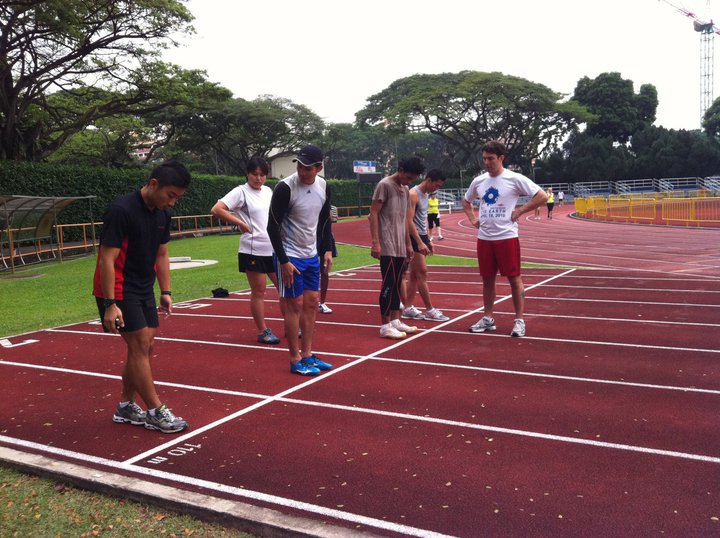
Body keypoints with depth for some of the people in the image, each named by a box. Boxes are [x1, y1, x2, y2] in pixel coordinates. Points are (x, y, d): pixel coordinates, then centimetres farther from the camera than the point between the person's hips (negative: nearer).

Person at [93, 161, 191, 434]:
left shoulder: (162, 214, 3)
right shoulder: (121, 210, -21)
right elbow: (107, 260, -22)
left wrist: (165, 292, 9)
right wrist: (110, 304, -24)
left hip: (144, 290, 8)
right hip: (119, 290, -8)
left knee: (144, 347, 8)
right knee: (140, 345, -8)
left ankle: (125, 407, 22)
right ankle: (156, 412, 0)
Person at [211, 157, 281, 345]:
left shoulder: (268, 191, 11)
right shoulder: (241, 192, -9)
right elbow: (216, 209, -18)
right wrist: (240, 224, -15)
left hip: (273, 250, 7)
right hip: (253, 251, -7)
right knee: (258, 291, 2)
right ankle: (262, 331, 13)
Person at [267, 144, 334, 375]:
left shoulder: (324, 187, 0)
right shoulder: (285, 188, -19)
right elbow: (272, 227, -16)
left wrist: (327, 249, 7)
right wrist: (284, 261, -17)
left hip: (311, 255, 7)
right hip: (289, 257, -7)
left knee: (311, 303, 9)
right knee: (294, 305, -3)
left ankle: (307, 355, 20)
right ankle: (295, 361, 8)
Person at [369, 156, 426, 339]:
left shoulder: (405, 190, 16)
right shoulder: (384, 185, -8)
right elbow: (373, 214, -12)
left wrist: (408, 244, 20)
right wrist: (375, 242, -18)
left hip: (400, 247, 8)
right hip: (387, 247, -8)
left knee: (397, 284, 11)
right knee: (388, 284, -6)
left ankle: (395, 321, 19)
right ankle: (385, 326, 0)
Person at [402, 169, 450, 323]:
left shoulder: (425, 195, 15)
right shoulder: (413, 194, -14)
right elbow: (409, 221, -21)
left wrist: (427, 240, 21)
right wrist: (420, 242, -26)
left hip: (422, 236, 10)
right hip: (414, 238, -10)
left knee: (414, 274, 10)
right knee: (422, 272, -7)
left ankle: (408, 308, 14)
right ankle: (430, 310, -3)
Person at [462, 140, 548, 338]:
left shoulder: (514, 179, -7)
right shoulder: (478, 181, 8)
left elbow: (542, 196, -8)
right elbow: (466, 201, 26)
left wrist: (519, 211, -10)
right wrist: (472, 219, 11)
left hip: (507, 236, -5)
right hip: (484, 238, 5)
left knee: (514, 278, 0)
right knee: (487, 279, 11)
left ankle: (519, 320, 8)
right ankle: (488, 319, 21)